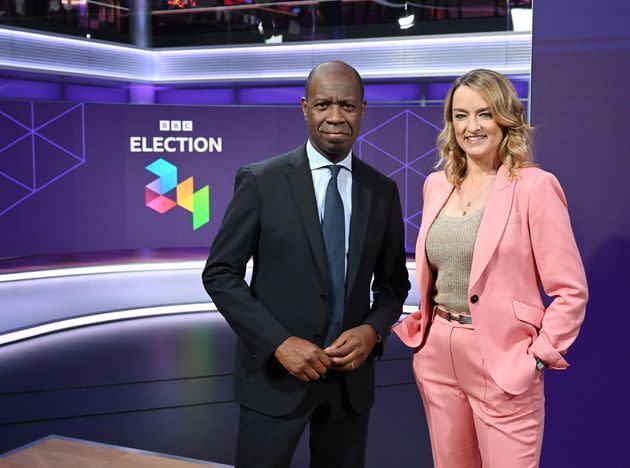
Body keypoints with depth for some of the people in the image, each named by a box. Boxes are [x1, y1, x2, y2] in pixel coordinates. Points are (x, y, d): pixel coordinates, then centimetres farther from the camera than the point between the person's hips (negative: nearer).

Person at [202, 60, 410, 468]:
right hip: (275, 373, -3)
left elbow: (393, 282, 10)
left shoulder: (383, 191, 2)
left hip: (351, 375, 3)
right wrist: (280, 342, -16)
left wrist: (373, 330, -10)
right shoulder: (261, 181, -8)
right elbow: (220, 274, -7)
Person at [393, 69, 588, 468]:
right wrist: (421, 329, 8)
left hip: (503, 363, -5)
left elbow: (570, 291, -10)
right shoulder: (437, 185, 8)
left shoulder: (534, 186, -10)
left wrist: (537, 359, -14)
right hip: (438, 356, 6)